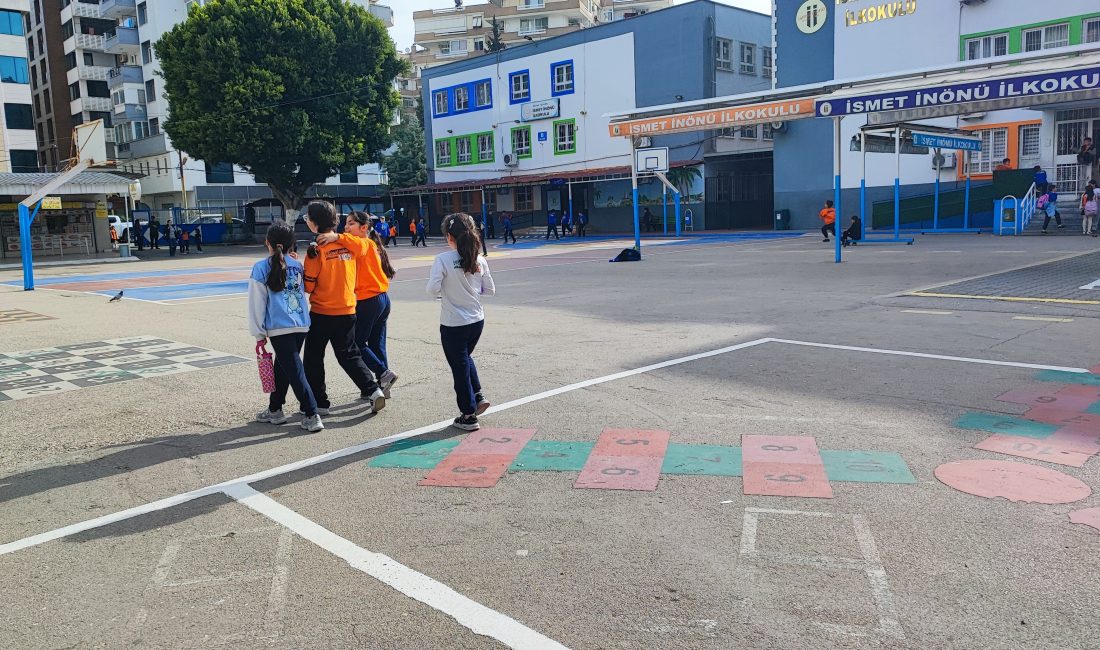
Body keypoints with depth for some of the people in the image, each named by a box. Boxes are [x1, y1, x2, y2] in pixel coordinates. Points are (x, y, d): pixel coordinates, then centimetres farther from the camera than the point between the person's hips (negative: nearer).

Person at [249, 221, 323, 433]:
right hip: (301, 324, 5)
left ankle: (312, 415, -9)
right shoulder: (297, 265, 9)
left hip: (279, 328, -5)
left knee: (295, 371, -5)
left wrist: (259, 333, 4)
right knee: (282, 367, 19)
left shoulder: (261, 268, -2)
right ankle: (275, 410, 31)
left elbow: (257, 303, -1)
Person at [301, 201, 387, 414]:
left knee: (313, 357, 10)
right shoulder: (348, 245, -2)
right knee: (349, 355, 15)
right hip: (347, 311, 5)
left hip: (321, 313, -5)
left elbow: (308, 286, -11)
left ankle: (318, 402, 14)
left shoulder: (316, 250, -15)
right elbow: (363, 246, 18)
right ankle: (372, 390, 0)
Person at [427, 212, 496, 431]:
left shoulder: (443, 259, -16)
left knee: (460, 366, 9)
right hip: (477, 321, 5)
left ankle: (468, 415, 18)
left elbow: (432, 290, -20)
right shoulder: (479, 260, -3)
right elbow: (490, 290, 3)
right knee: (465, 358, 30)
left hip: (453, 325, -5)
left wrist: (446, 291, 1)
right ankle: (478, 396, 22)